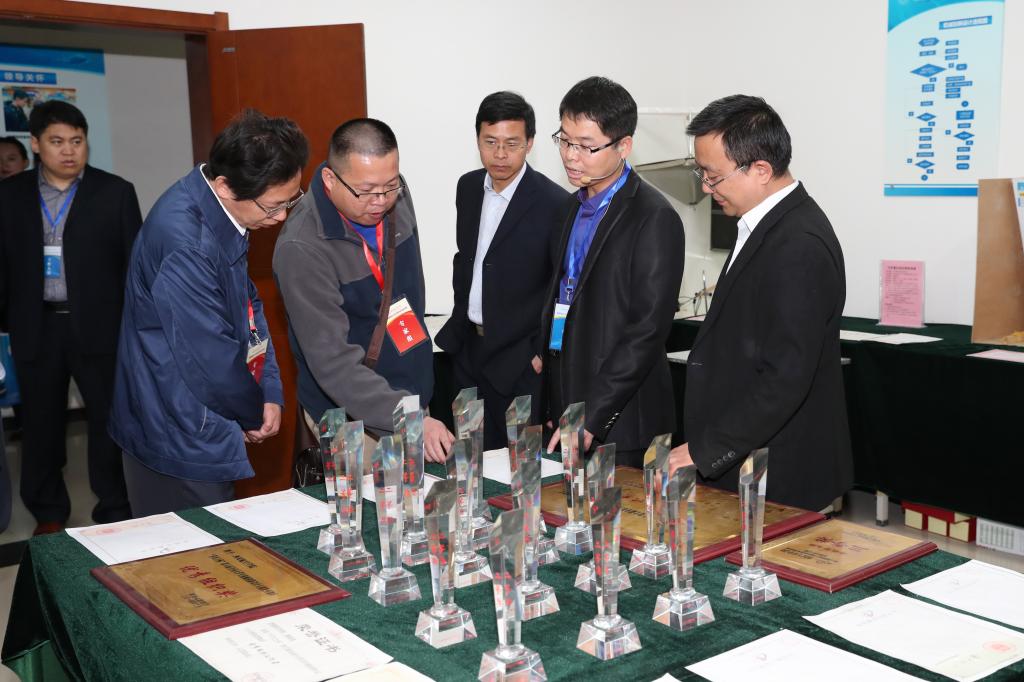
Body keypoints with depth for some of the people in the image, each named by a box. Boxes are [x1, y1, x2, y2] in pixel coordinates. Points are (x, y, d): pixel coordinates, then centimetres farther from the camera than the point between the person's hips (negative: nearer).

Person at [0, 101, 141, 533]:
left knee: (111, 420, 4)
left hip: (97, 326, -2)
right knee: (40, 425, 11)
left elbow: (135, 262, 1)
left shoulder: (115, 192, 0)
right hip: (35, 327, 2)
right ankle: (48, 514, 26)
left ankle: (114, 513, 17)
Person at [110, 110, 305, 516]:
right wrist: (256, 414, -5)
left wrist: (271, 392, -1)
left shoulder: (221, 211, 1)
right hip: (179, 441, -9)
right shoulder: (184, 243, -29)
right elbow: (210, 360, -24)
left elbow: (248, 303, 10)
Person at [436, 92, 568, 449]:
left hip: (520, 361, -6)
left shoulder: (555, 203, -16)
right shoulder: (468, 186, 5)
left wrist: (543, 353, -12)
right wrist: (459, 323, 13)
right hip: (468, 349, 6)